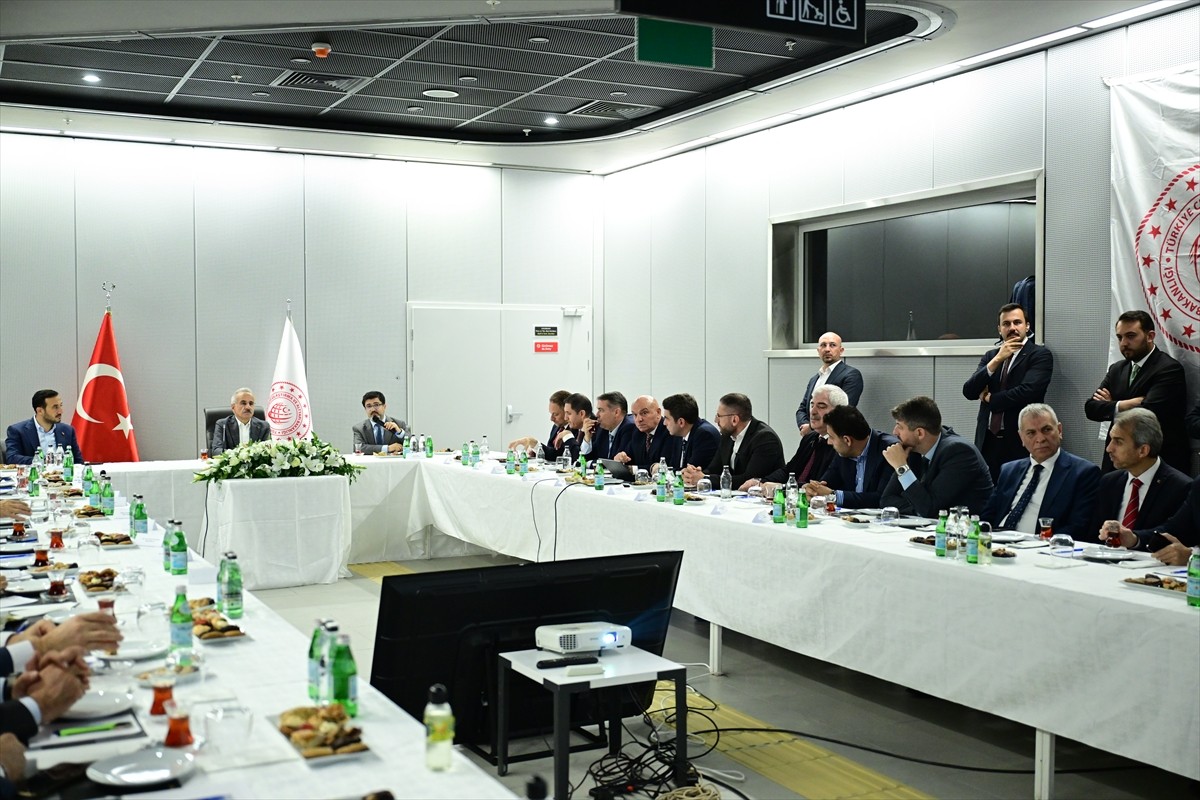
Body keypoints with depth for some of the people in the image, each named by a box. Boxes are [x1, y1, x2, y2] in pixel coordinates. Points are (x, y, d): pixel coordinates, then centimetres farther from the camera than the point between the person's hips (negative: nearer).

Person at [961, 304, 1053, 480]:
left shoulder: (1041, 355, -1)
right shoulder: (990, 356, 15)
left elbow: (1027, 391, -16)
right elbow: (969, 392, 2)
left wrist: (990, 399, -2)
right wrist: (997, 360, -8)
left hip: (1020, 441, -4)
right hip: (987, 441, 4)